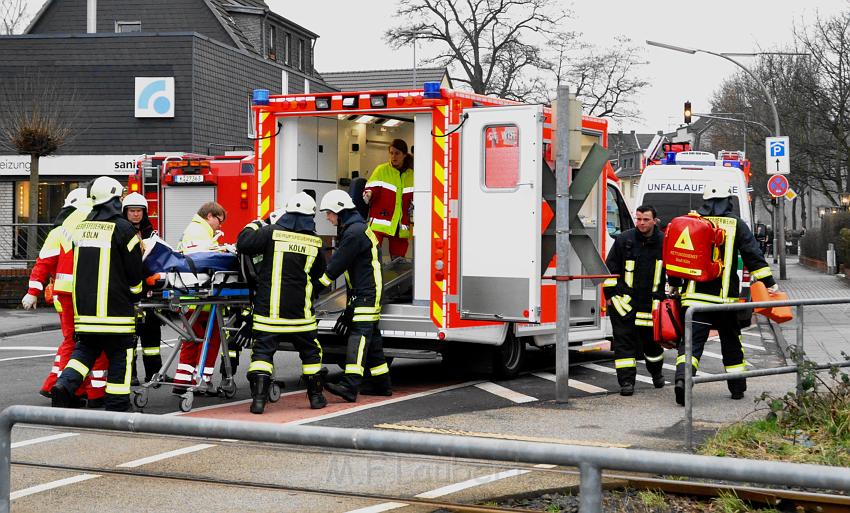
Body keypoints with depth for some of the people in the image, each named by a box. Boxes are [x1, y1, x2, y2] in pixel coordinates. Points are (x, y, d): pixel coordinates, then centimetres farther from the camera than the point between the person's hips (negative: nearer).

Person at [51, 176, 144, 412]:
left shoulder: (81, 227, 10)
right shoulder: (123, 228, -9)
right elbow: (134, 271, -6)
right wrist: (135, 295, 10)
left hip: (84, 305, 6)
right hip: (114, 308, -6)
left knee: (86, 347, 18)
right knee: (119, 354, 4)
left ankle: (65, 384, -4)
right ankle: (116, 405, 7)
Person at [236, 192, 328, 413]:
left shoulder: (272, 232, -7)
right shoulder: (314, 242, 2)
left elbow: (243, 245, -9)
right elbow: (319, 275, 15)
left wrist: (253, 227, 10)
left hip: (269, 308, -2)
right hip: (300, 310, 2)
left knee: (263, 351, 0)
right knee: (310, 352, 17)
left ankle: (258, 398, -11)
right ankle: (315, 395, 24)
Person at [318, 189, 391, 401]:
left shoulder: (355, 232, -16)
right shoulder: (354, 229, 19)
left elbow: (337, 265, -17)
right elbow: (339, 262, 22)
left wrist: (316, 286, -11)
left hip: (367, 294, -11)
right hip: (362, 293, 11)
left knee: (360, 335, -19)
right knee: (371, 337, 15)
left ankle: (350, 386, -30)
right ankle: (381, 383, 22)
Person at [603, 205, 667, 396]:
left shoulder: (664, 243, 0)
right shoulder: (624, 240, -4)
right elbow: (610, 268, 0)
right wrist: (611, 295, -5)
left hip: (651, 301, 2)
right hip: (625, 301, -1)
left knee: (652, 338, 13)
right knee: (624, 339, -5)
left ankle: (656, 372, 39)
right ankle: (626, 381, -3)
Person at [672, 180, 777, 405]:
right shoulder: (736, 225, 1)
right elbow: (753, 256, -2)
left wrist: (674, 287, 19)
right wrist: (770, 283, 4)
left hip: (694, 295, 1)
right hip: (725, 296, -1)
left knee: (692, 339, -3)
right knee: (731, 341, 15)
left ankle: (682, 378, -26)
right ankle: (737, 387, 23)